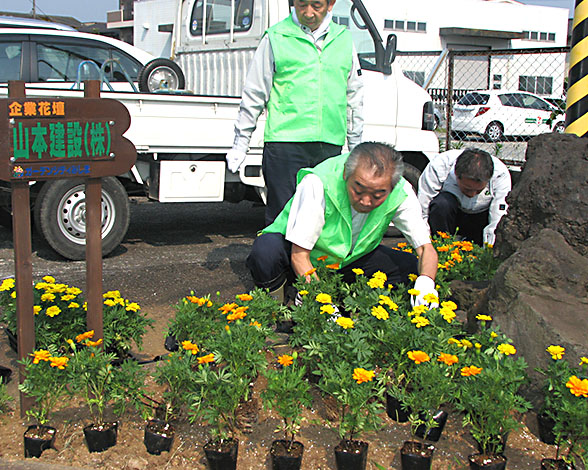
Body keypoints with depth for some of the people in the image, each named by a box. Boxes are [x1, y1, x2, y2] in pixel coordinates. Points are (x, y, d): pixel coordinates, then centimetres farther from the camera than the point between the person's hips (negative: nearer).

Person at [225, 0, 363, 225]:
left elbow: (354, 99, 21)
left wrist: (356, 150, 21)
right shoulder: (276, 37, 4)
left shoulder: (344, 40, 14)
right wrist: (240, 145, 8)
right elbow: (254, 95, 8)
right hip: (285, 143, -3)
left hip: (330, 146, 4)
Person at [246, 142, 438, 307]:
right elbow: (299, 255, -30)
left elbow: (427, 248, -17)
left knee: (413, 267, -14)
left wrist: (426, 282, -40)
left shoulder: (401, 194, -21)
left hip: (350, 259, 4)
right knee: (266, 249, -38)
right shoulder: (318, 183, -33)